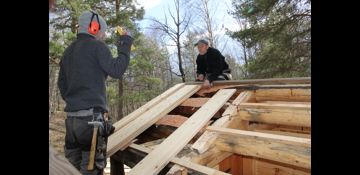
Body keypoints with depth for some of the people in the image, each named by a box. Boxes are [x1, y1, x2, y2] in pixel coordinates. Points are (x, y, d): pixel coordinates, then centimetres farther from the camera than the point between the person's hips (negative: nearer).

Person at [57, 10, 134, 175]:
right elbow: (116, 71, -9)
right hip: (92, 115, -8)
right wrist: (125, 46, -1)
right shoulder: (97, 45, -3)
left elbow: (61, 83, 21)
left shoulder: (68, 51, 20)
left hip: (71, 116, 8)